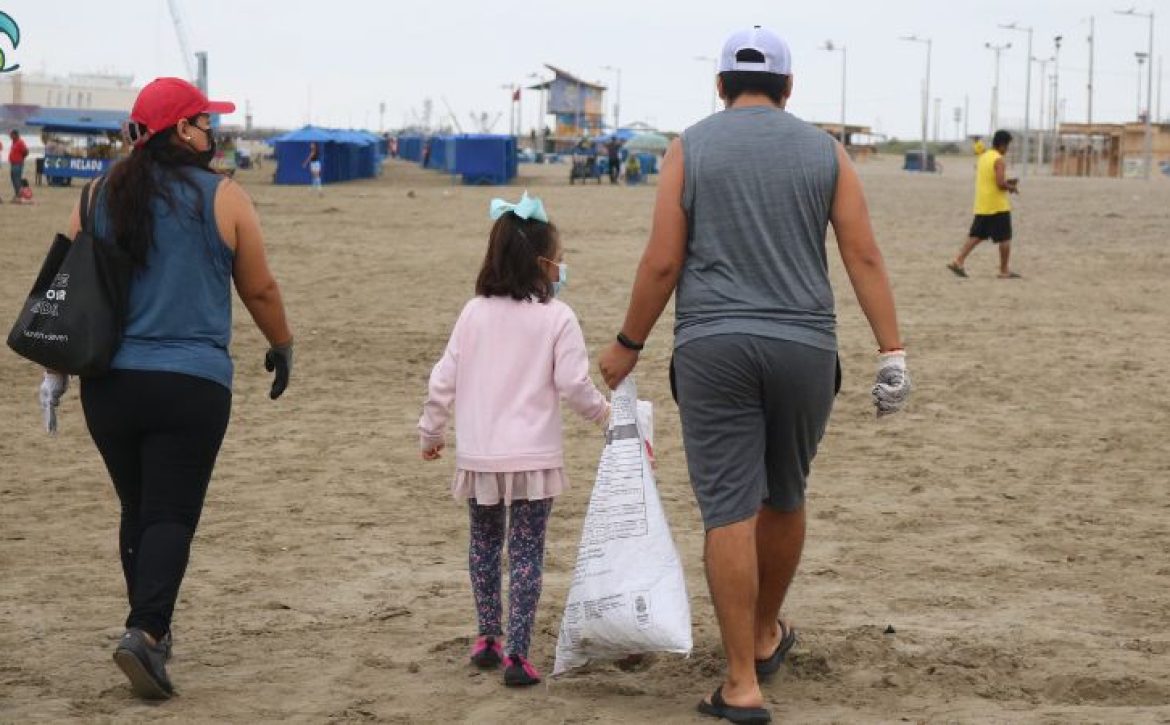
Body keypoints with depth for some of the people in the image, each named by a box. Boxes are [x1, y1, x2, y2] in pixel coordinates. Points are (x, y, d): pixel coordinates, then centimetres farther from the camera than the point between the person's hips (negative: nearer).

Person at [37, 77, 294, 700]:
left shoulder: (100, 198, 5)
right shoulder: (222, 199, -4)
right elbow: (259, 289, 4)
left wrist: (56, 370, 14)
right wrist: (282, 347, 21)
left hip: (108, 384, 4)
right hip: (191, 386, -4)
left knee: (137, 508, 17)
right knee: (171, 514, -2)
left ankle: (152, 628, 26)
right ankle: (144, 631, -17)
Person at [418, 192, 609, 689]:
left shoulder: (474, 313, 2)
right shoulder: (556, 318, -8)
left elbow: (444, 380, 4)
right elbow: (574, 385, -9)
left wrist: (431, 431, 17)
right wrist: (604, 412, 9)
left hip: (479, 456, 3)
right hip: (533, 456, -3)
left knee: (485, 544, 20)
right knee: (526, 553, 1)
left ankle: (488, 636, 28)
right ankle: (517, 654, -4)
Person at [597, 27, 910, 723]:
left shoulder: (691, 148, 3)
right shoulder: (825, 151, 7)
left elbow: (663, 261, -2)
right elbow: (865, 257, 0)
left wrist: (628, 344, 8)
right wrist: (893, 352, 0)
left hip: (713, 346, -2)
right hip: (804, 349, 2)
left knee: (729, 510, -3)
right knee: (785, 497, 20)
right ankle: (766, 635, 39)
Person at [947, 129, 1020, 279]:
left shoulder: (983, 157, 13)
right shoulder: (999, 160, -15)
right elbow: (1000, 183, -23)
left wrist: (1007, 182, 17)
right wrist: (1012, 188, -3)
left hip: (981, 206, 8)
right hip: (998, 206, -8)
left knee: (976, 235, 9)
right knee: (1004, 238, 3)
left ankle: (958, 261, -3)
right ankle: (1005, 270, 7)